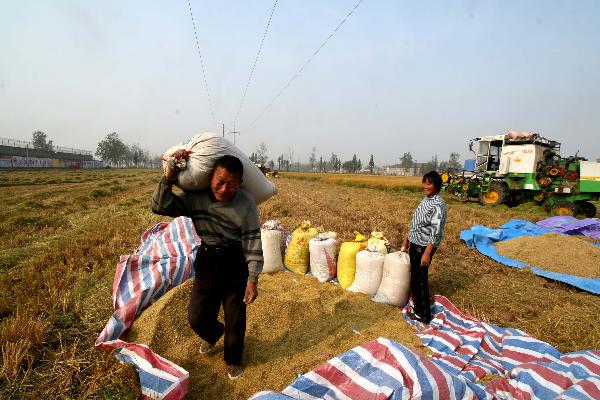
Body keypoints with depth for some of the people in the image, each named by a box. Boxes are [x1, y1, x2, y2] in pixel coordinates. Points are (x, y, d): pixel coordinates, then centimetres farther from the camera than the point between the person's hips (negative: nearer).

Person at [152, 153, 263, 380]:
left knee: (235, 318, 10)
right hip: (206, 261, 3)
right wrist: (168, 178, -24)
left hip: (235, 264, -3)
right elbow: (160, 207, -10)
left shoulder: (246, 203, -21)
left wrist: (253, 280, -16)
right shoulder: (195, 197, -11)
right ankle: (213, 334, 49)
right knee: (197, 318, 10)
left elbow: (253, 242, -17)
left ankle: (233, 361, 40)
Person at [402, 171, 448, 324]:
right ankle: (418, 305, 36)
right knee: (414, 277, 19)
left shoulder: (438, 205, -21)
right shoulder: (425, 200, 8)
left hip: (424, 247, -9)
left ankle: (423, 314, 16)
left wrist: (427, 253, -26)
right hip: (415, 243, 9)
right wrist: (407, 237, 22)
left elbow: (436, 232, -25)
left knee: (420, 279, 2)